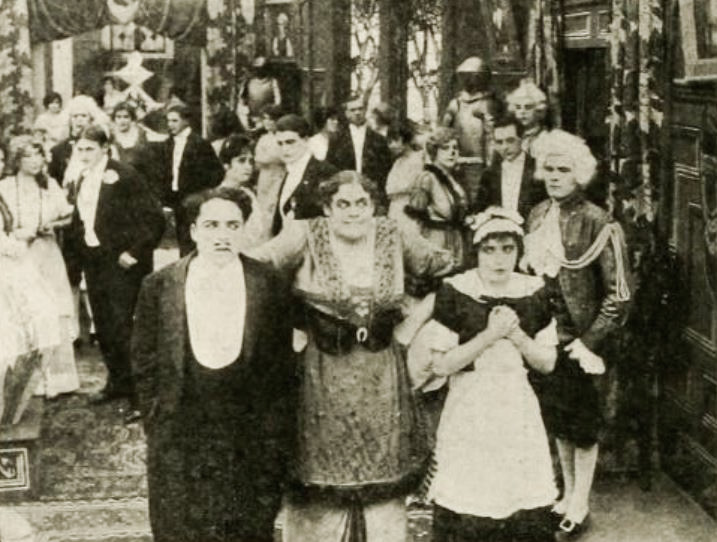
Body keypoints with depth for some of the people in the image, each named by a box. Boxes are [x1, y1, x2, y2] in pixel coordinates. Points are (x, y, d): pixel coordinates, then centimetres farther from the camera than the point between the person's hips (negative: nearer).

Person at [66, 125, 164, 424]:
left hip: (121, 263, -7)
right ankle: (117, 382, 32)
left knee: (123, 327, -8)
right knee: (103, 326, 16)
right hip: (93, 261, 8)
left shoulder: (124, 177, -14)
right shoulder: (81, 181, 8)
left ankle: (139, 395, 0)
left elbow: (154, 219, -16)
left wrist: (134, 253, -17)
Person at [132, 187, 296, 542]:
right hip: (179, 446, 0)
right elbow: (144, 365, 6)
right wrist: (157, 425, 3)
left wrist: (277, 441, 1)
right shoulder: (159, 287, -1)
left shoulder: (270, 287, -2)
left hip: (251, 444, 0)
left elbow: (283, 370, 3)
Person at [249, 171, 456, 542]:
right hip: (321, 376, -3)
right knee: (320, 483, 6)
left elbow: (441, 266, 12)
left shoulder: (391, 236, 0)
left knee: (381, 473, 11)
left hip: (380, 377, 3)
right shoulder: (305, 237, -10)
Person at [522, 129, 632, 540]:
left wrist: (588, 343, -17)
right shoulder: (538, 216, 3)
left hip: (583, 341, -6)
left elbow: (619, 295, -15)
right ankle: (568, 494, 33)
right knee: (558, 421, 17)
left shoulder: (598, 224, -16)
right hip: (547, 337, 6)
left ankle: (580, 507, 21)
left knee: (583, 426, 7)